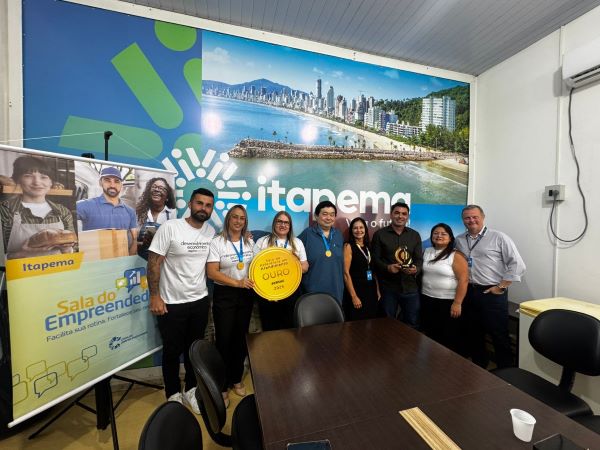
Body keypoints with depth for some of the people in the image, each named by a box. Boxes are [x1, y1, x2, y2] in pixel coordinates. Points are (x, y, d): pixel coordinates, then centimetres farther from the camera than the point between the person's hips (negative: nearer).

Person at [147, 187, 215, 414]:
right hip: (172, 303, -3)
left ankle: (190, 390, 41)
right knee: (172, 351, 15)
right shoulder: (169, 227, -14)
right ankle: (173, 394, 39)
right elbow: (154, 262, -12)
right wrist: (154, 296, -14)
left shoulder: (211, 231, 0)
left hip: (200, 301, 4)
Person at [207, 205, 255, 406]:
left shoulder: (249, 242, 4)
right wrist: (237, 283, -22)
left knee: (241, 338, 16)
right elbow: (212, 272, -16)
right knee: (224, 340, 7)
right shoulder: (217, 242, -11)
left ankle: (236, 379, 38)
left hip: (246, 295, 4)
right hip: (224, 295, -4)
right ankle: (222, 386, 29)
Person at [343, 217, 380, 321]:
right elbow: (346, 273, -14)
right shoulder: (348, 246, -9)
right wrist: (353, 296, -16)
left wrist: (377, 290, 9)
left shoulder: (368, 247, 10)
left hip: (371, 291, 6)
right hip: (356, 290, -6)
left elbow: (373, 271, 15)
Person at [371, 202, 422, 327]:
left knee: (412, 323, 15)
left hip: (410, 287, 3)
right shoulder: (379, 234, -1)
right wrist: (387, 267, -20)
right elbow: (375, 259, -3)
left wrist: (416, 269, -15)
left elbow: (419, 259, 6)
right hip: (388, 287, -2)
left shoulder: (415, 235, 9)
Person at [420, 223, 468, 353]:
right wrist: (420, 296, 8)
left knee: (449, 338, 8)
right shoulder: (426, 252, 7)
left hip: (448, 302, -5)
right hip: (427, 301, 5)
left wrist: (457, 303, -17)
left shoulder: (456, 256, -10)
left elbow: (463, 280, -14)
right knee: (429, 336, 16)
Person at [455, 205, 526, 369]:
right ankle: (479, 368, 34)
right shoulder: (459, 240, 7)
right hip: (468, 293, 5)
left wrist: (501, 287, -9)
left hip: (492, 294, -4)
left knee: (499, 336, 4)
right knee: (474, 335, 16)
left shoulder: (498, 237, -6)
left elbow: (517, 265, -7)